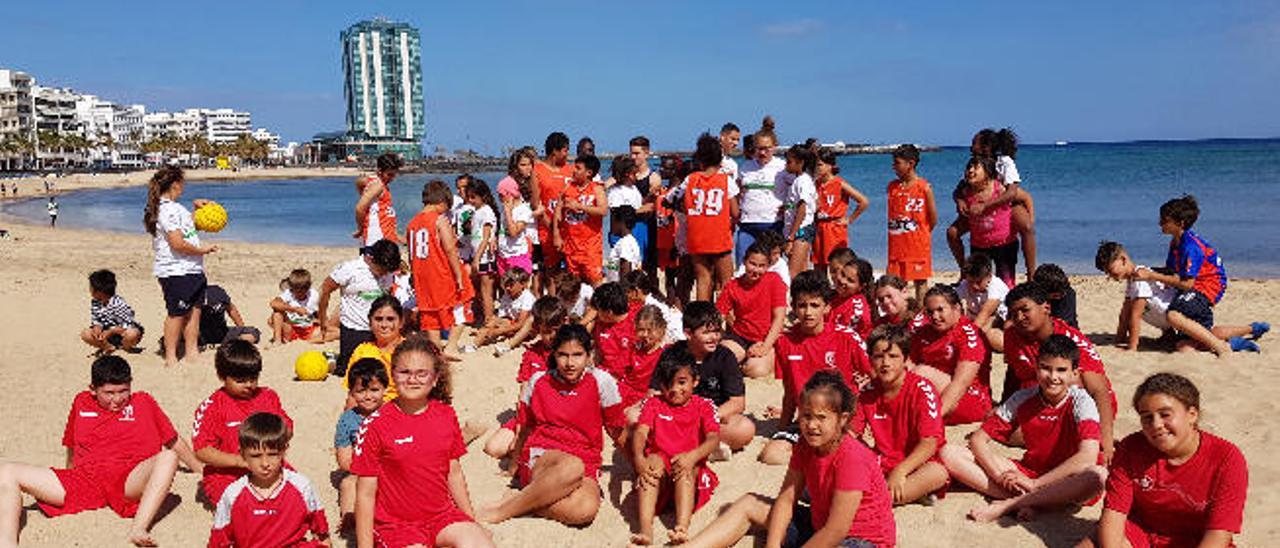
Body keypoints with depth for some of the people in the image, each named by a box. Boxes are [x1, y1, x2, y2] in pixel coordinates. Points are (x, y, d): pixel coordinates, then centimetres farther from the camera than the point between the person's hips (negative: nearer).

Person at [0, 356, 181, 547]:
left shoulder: (143, 402, 14)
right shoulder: (81, 402, 20)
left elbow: (174, 442, 19)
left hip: (129, 482, -3)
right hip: (83, 480, 3)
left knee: (168, 457, -33)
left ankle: (138, 529, -47)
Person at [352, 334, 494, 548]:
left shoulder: (446, 415, 2)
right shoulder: (375, 425, -10)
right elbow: (365, 494, -7)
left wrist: (472, 522, 14)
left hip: (442, 515, 3)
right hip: (396, 524, -3)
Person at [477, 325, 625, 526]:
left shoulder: (601, 382, -1)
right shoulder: (538, 381, 4)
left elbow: (617, 433, 10)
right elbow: (525, 430, 17)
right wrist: (514, 467, 24)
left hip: (586, 462, 1)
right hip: (538, 457, -1)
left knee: (585, 511, -36)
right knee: (572, 467, -40)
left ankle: (525, 502, -15)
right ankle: (502, 508, -27)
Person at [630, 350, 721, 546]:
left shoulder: (704, 406, 7)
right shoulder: (653, 404, 11)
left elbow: (714, 438, -11)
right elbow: (640, 432, -7)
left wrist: (692, 456, -33)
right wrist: (639, 459, -30)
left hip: (690, 467, 0)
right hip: (659, 470, 1)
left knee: (686, 468, -34)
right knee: (653, 460, -32)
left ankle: (682, 528, -51)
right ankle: (645, 529, -46)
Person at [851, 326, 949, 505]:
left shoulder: (923, 389, -12)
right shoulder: (868, 392, 2)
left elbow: (929, 443, -20)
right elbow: (851, 432, 5)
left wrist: (900, 471, -32)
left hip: (919, 464, -4)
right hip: (884, 463, 4)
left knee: (938, 473, -36)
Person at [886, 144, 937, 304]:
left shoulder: (924, 187, -8)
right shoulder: (892, 186, 5)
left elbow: (933, 219, -2)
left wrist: (921, 233, 6)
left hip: (918, 243, -4)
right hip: (897, 244, 4)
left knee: (920, 281, 6)